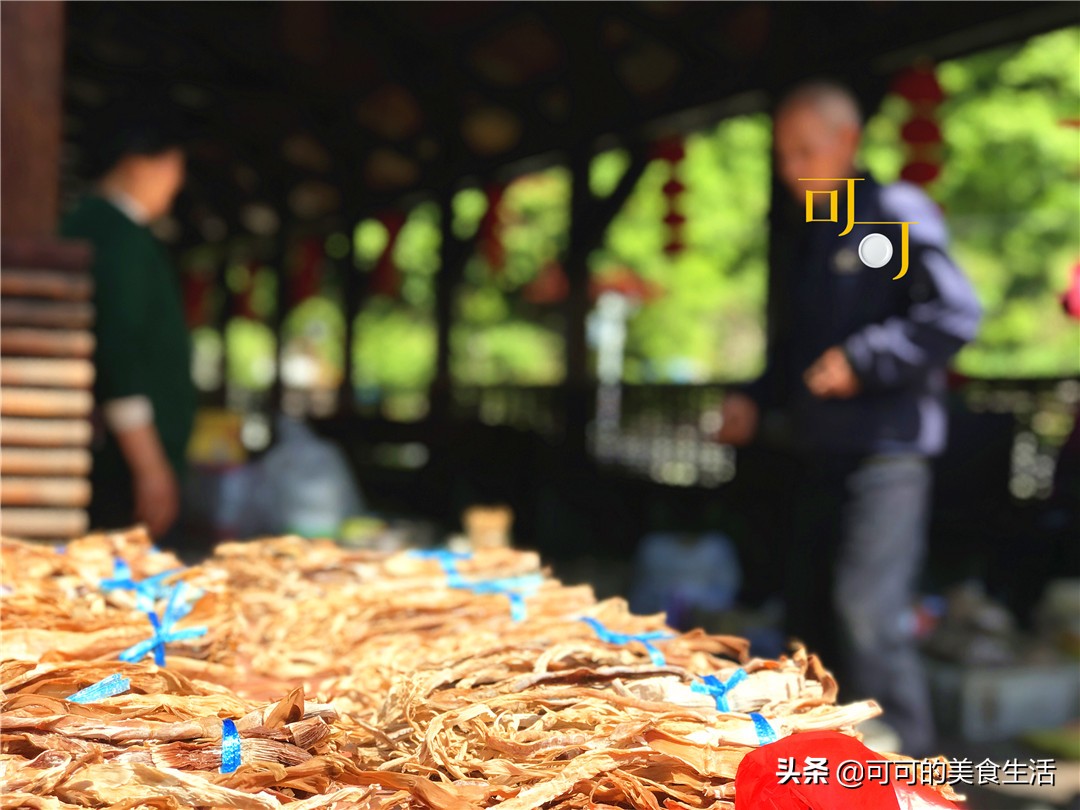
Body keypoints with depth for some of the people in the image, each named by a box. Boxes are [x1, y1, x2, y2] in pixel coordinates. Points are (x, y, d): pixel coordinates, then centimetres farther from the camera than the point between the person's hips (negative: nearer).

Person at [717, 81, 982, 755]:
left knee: (869, 611, -15)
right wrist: (757, 400, 12)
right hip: (823, 452, 8)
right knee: (810, 608, 12)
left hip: (886, 449, -8)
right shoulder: (814, 238, 18)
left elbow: (955, 312, -15)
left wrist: (864, 359, -19)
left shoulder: (895, 212, -6)